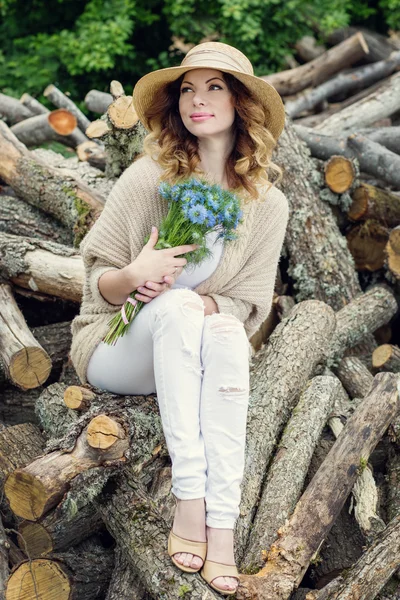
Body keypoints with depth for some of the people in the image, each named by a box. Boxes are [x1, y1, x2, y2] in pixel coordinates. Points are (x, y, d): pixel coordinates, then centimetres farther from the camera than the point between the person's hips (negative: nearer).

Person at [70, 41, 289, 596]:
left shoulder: (268, 204, -1)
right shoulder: (148, 178, -8)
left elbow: (248, 306, 1)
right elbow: (96, 282, -3)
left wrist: (206, 305, -21)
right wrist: (135, 274, -26)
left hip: (195, 355, 2)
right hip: (116, 349, -2)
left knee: (227, 335, -32)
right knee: (176, 307, -33)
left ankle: (223, 524, -37)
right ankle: (190, 499, -38)